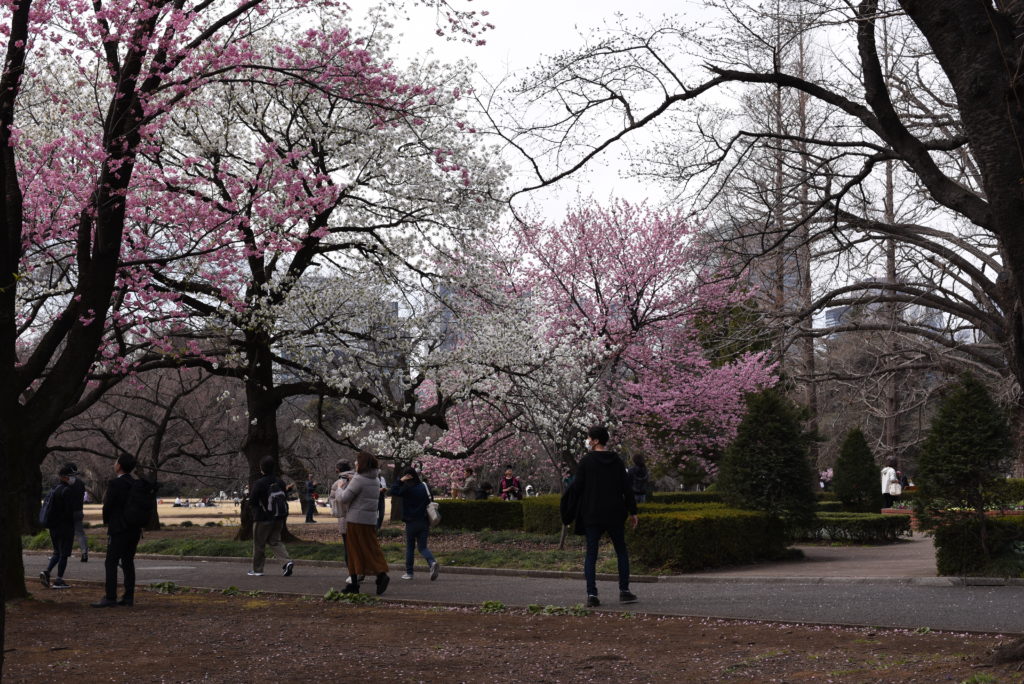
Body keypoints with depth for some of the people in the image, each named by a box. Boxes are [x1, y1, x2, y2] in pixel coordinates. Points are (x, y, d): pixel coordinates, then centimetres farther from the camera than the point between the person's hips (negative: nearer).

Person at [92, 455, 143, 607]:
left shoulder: (114, 484, -12)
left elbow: (107, 506, -11)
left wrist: (106, 521, 7)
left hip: (119, 530, -7)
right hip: (135, 529, 7)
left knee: (111, 563, -5)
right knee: (128, 563, 10)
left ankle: (110, 598, -10)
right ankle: (128, 597, 9)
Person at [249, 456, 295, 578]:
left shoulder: (259, 484, -15)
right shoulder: (280, 482, 3)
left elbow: (253, 500, -14)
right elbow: (285, 497, 9)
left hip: (263, 519, -5)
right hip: (279, 518, 5)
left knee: (259, 544, 7)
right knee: (275, 541, 12)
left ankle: (257, 569, 14)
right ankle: (287, 561, -9)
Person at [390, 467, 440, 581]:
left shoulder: (407, 488, -12)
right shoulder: (424, 487, 6)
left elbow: (393, 492, -12)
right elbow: (429, 501, 12)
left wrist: (400, 480, -7)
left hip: (411, 522, -4)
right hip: (424, 522, 4)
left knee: (409, 547, 10)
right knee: (422, 547, 8)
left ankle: (409, 572, 12)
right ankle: (432, 562, -19)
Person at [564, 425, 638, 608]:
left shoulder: (586, 461, -8)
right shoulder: (616, 460, 2)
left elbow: (577, 487, -7)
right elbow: (627, 487, 3)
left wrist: (569, 510, 6)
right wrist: (632, 512, 9)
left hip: (592, 515, -2)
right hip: (615, 514, 3)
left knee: (591, 554, 3)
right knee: (621, 550, 16)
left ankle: (591, 594, -5)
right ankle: (624, 591, 12)